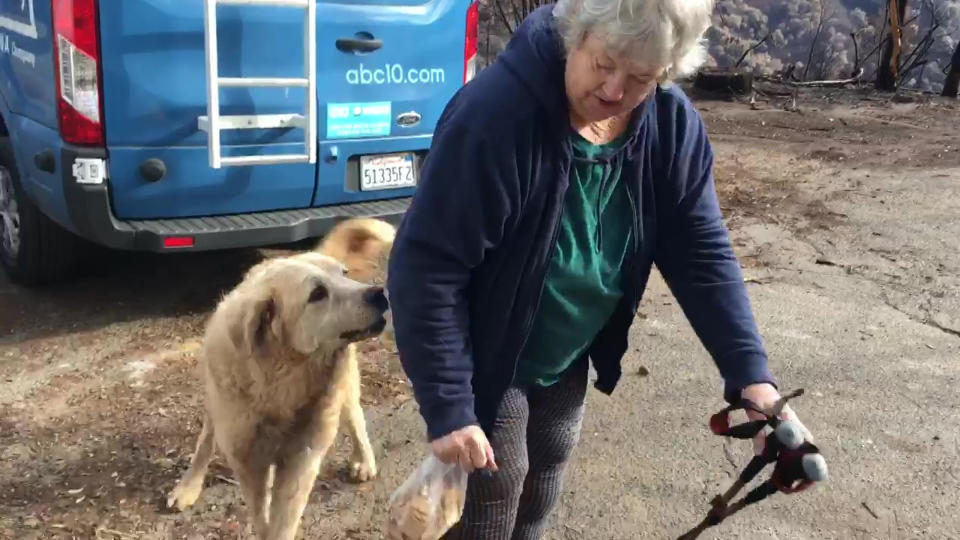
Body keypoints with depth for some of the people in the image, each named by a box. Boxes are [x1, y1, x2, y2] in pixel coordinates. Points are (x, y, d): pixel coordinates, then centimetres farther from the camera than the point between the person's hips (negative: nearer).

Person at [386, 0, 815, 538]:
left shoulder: (674, 126, -14)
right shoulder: (496, 112, -32)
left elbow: (703, 253, -8)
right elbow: (427, 265, -30)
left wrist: (751, 374, -19)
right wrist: (448, 408, -30)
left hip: (569, 359, 6)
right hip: (489, 358, -5)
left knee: (541, 496, 21)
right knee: (492, 494, 5)